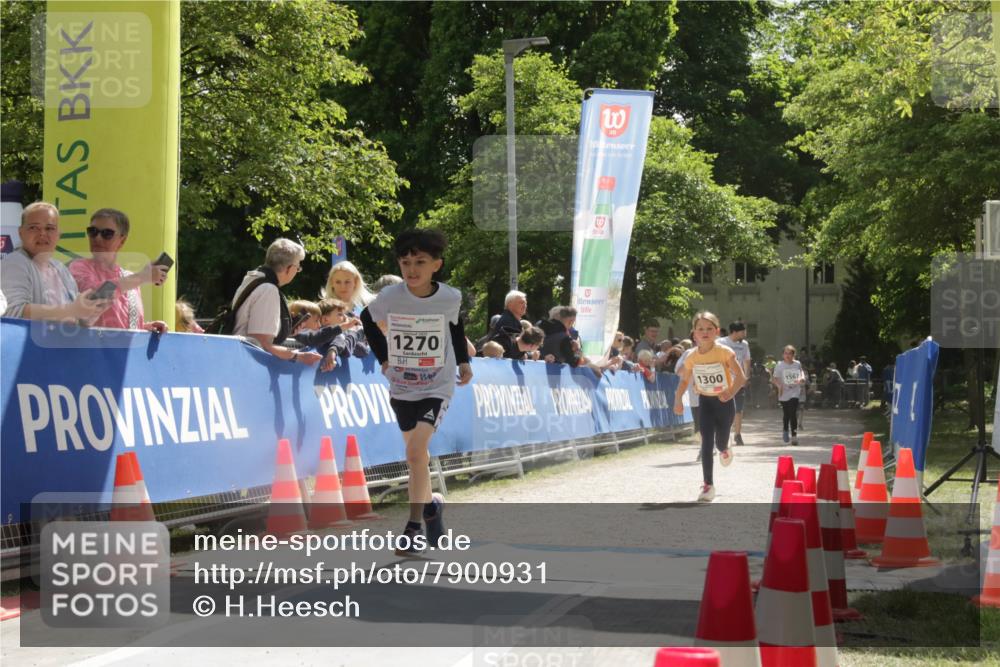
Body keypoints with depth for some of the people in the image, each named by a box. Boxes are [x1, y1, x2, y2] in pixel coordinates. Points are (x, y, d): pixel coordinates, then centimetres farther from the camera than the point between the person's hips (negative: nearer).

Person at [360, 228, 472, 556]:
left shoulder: (450, 298, -13)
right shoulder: (389, 297, -14)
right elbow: (367, 319, 9)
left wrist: (463, 361, 9)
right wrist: (383, 358, 6)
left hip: (437, 386, -3)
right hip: (401, 386, 3)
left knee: (416, 450, -19)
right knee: (416, 453, 17)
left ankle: (414, 527, -11)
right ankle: (430, 506, 41)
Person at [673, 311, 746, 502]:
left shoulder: (724, 352, -17)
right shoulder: (692, 357, -7)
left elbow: (740, 377, -17)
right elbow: (684, 380, 8)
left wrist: (731, 392, -33)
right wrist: (678, 401, -4)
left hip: (724, 401, -2)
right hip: (705, 401, 2)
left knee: (720, 442, 9)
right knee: (707, 442, -9)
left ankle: (725, 449, 50)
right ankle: (708, 485, -6)